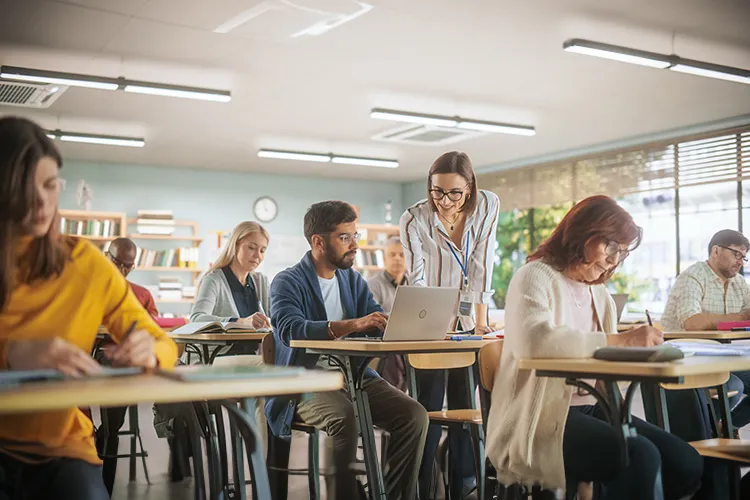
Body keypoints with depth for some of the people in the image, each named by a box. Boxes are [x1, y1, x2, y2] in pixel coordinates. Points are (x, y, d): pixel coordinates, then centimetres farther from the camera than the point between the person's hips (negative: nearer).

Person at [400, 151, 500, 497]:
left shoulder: (488, 206, -9)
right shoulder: (414, 219, -15)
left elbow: (482, 265, -9)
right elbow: (416, 280, -17)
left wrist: (481, 318, -12)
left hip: (467, 319, 3)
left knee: (465, 403, 5)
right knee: (429, 406, -4)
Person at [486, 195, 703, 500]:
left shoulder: (599, 294, 18)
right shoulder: (536, 277, -7)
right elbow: (533, 341, -28)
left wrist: (637, 347, -10)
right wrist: (619, 341, -28)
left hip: (590, 409, 8)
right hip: (539, 420, -8)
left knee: (686, 464, -9)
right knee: (640, 458, -28)